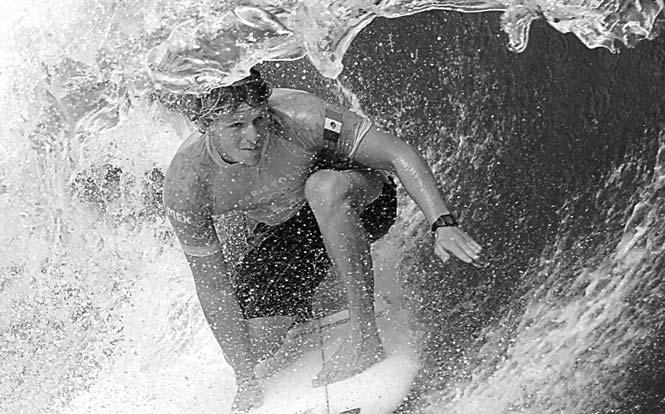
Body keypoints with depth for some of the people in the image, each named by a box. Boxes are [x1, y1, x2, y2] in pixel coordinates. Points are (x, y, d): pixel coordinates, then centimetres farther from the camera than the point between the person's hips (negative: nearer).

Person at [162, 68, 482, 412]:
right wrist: (246, 380, -22)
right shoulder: (185, 183, -26)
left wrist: (443, 224, -42)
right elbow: (212, 285, -22)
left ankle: (365, 339, -30)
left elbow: (400, 155, -29)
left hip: (357, 204, -3)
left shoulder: (298, 117, -33)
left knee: (324, 186, -37)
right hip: (277, 234, 3)